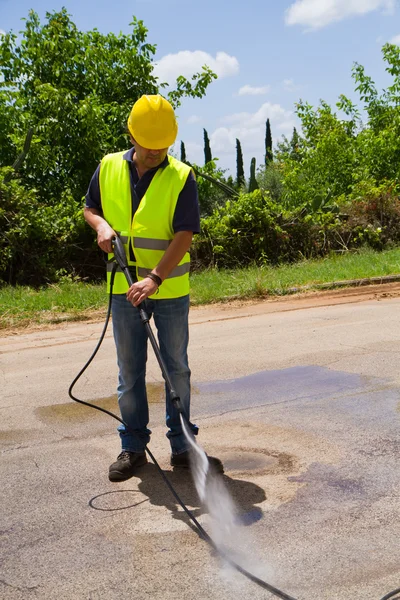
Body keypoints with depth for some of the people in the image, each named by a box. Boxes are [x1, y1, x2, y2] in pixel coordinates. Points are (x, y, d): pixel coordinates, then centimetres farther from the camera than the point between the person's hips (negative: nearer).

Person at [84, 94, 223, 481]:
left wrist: (154, 278, -27)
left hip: (170, 289, -2)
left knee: (176, 368, 7)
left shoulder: (181, 177, -9)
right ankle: (132, 446, 21)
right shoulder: (109, 168, 0)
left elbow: (184, 236, -16)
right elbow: (89, 207, 15)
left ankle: (182, 446, 19)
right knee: (130, 371, 9)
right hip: (123, 288, 2)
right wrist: (102, 225, -9)